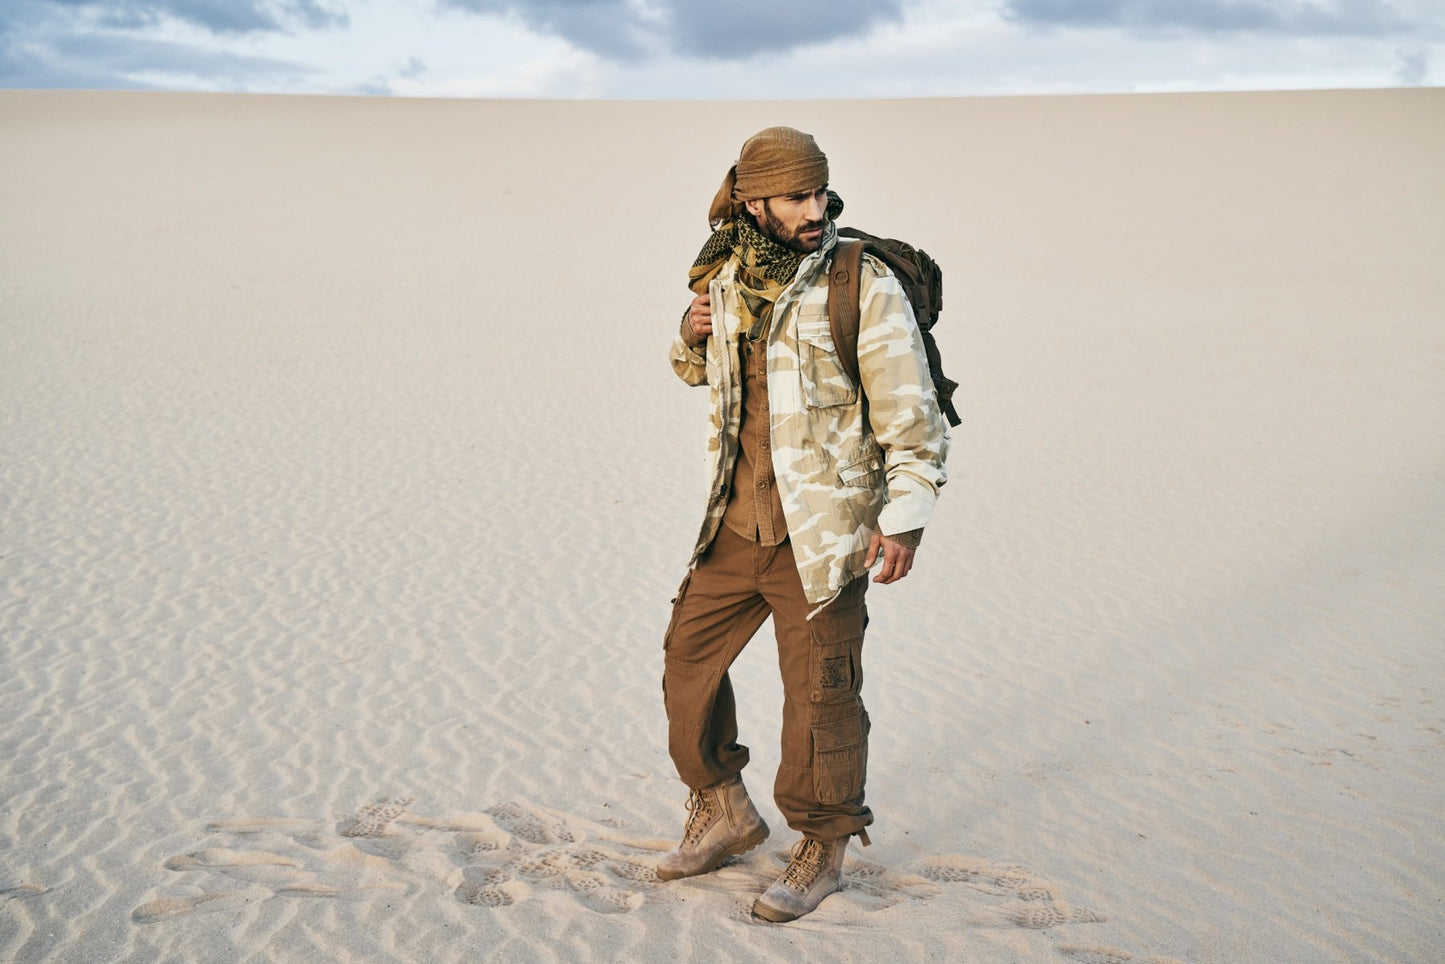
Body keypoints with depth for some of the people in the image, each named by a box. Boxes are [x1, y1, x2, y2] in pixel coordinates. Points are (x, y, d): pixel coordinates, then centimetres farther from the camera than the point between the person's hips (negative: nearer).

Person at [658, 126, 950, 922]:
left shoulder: (863, 286, -12)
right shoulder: (727, 277, 5)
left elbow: (909, 413, -10)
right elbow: (696, 370, 24)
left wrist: (905, 517, -15)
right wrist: (694, 336, 1)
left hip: (822, 533, -6)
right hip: (735, 525, 6)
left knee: (819, 691, 1)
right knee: (688, 656, 13)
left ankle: (821, 848, 22)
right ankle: (723, 812, 34)